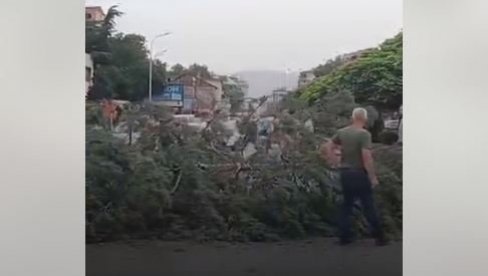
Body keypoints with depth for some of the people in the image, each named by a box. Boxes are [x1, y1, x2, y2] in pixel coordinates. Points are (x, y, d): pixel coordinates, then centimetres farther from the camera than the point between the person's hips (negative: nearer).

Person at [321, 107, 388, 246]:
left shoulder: (342, 132, 4)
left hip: (345, 172, 6)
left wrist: (335, 162, 14)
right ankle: (379, 237, 11)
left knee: (347, 204, 14)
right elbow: (366, 156, -22)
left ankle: (344, 237, 16)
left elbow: (328, 146, 9)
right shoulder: (364, 134, -15)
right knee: (368, 206, 3)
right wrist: (373, 177, -15)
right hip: (359, 173, -6)